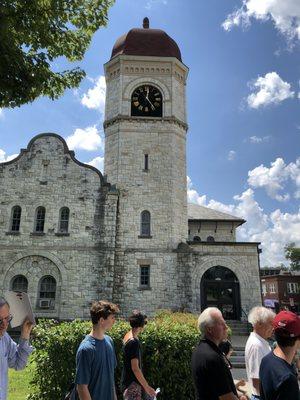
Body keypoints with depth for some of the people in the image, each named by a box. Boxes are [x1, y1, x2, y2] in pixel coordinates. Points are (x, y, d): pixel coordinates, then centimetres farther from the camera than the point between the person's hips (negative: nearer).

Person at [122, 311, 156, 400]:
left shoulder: (128, 336, 3)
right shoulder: (134, 342, -26)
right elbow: (135, 368, -25)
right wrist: (147, 387, -21)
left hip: (129, 379, 9)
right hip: (132, 382, -9)